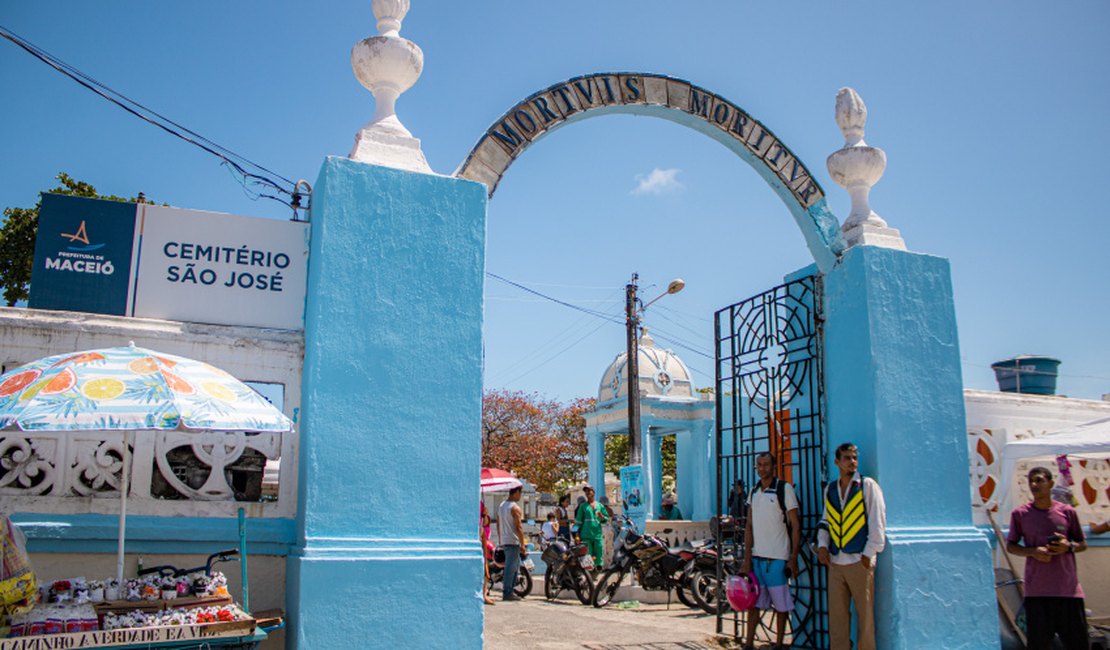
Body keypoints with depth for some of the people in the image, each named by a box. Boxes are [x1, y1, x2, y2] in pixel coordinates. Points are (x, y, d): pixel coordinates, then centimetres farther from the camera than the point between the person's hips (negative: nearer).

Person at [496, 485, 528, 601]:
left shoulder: (501, 506, 13)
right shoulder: (515, 508, -14)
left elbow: (498, 525, 18)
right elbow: (518, 527, -17)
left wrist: (500, 540, 24)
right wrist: (522, 544, -15)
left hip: (504, 541, 9)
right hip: (513, 541, -9)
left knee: (516, 565, 16)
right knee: (511, 567, -5)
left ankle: (509, 591, 17)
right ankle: (507, 593, -3)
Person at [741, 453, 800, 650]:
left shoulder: (785, 489, -6)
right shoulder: (754, 492, 10)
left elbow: (795, 525, -6)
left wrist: (793, 558, -10)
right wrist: (747, 557, 7)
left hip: (778, 557, -5)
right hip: (757, 556, 5)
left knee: (781, 604, 5)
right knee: (753, 602, 9)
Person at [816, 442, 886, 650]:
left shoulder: (867, 485, -1)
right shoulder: (830, 489, 11)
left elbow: (877, 521, -4)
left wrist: (869, 554, -7)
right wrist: (822, 545, 4)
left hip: (859, 561, -4)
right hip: (835, 561, 4)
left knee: (864, 614, 1)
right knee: (836, 615, 5)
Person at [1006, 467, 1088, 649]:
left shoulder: (1068, 512, 3)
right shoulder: (1019, 514, 1)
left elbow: (1083, 544, 13)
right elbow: (1010, 545, 8)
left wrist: (1069, 546, -9)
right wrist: (1032, 552, -10)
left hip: (1068, 589, 1)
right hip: (1036, 591, -1)